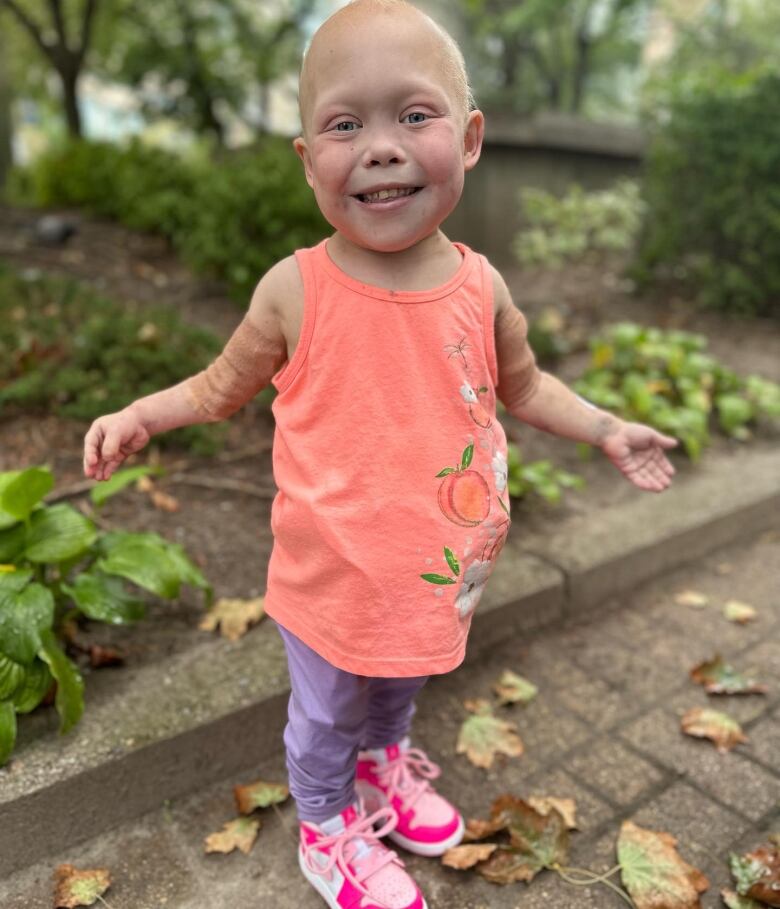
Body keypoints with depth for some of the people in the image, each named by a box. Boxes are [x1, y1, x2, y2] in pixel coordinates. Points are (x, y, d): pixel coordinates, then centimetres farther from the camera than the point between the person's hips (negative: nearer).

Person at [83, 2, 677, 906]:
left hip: (437, 572, 4)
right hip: (331, 579, -3)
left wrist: (605, 430, 6)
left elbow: (521, 384, 7)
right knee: (326, 715, 21)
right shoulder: (295, 291, -19)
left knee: (398, 688, 31)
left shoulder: (480, 287, -11)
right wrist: (139, 415, -17)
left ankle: (384, 765, 64)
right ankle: (328, 833, 52)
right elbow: (225, 384, -3)